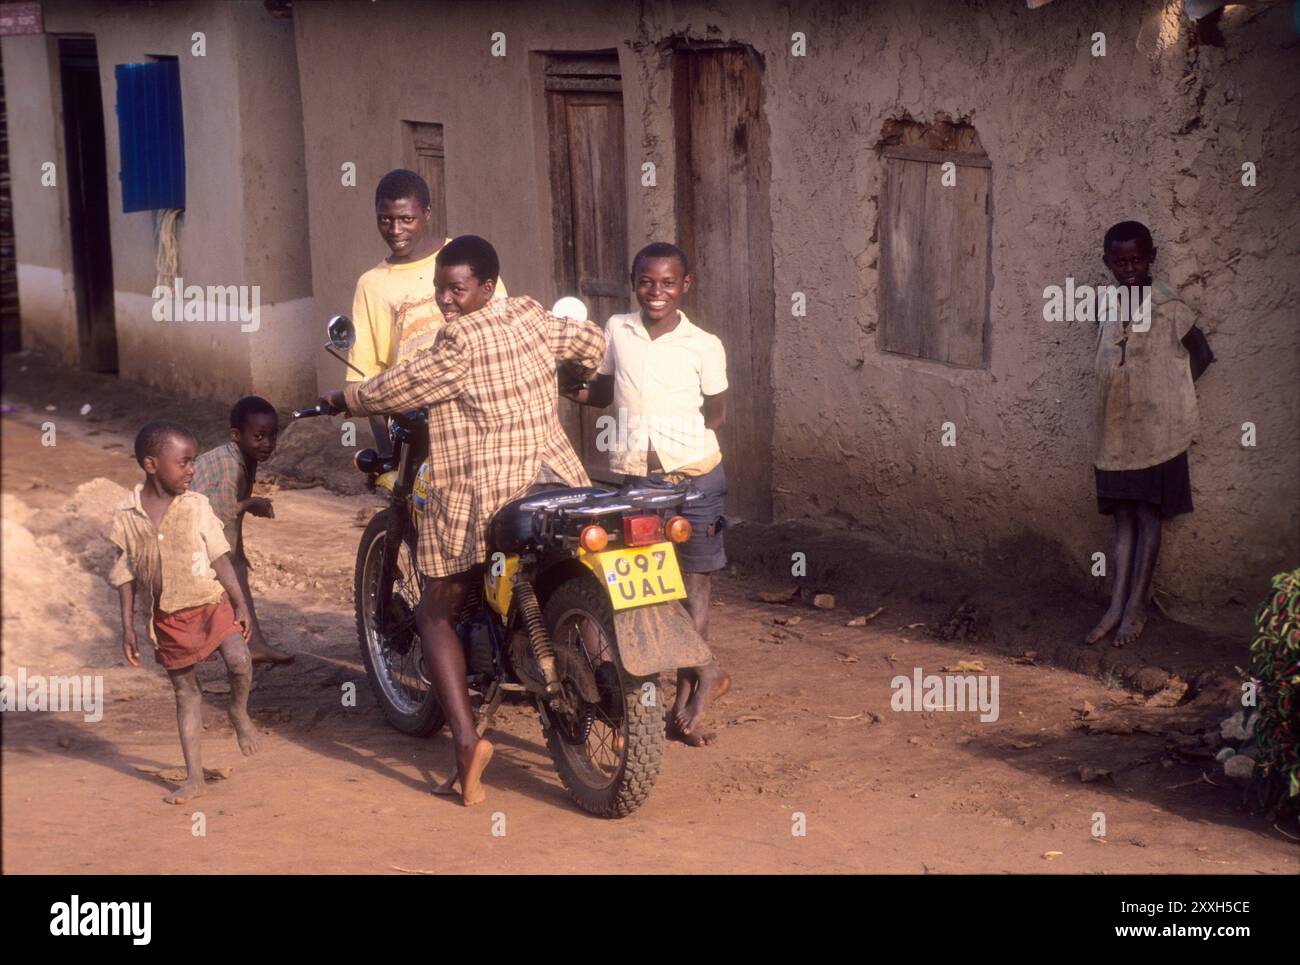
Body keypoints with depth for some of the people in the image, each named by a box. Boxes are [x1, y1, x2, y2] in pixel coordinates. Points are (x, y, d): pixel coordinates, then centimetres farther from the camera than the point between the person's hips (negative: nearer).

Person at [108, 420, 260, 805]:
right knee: (185, 691, 9)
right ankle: (194, 776, 18)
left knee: (238, 661, -24)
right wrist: (128, 627, 2)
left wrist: (240, 602, -5)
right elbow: (126, 575, 3)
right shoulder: (127, 517, -4)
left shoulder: (196, 505, -5)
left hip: (210, 602, -1)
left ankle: (239, 711, 8)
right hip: (167, 617, 1)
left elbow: (219, 556, -1)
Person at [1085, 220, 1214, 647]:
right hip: (1116, 434, 5)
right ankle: (1116, 606, 10)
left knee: (1148, 517, 1)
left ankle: (1136, 608, 6)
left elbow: (1201, 355, -4)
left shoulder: (1169, 308, -10)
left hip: (1156, 432, -5)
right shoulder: (1107, 309, 6)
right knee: (1124, 518, 8)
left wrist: (1169, 395, -1)